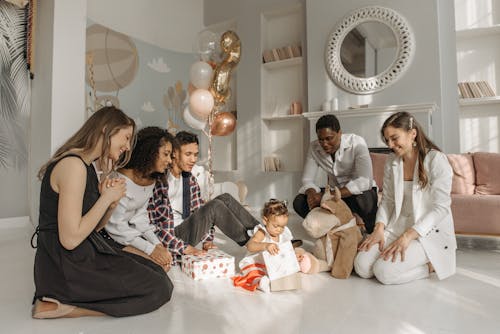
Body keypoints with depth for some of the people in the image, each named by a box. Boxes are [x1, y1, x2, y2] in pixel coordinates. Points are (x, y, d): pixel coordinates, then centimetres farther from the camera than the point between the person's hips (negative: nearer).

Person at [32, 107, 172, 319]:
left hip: (85, 254, 10)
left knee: (157, 273, 9)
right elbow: (70, 239, -24)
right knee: (160, 289, -8)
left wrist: (112, 202, -5)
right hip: (64, 267, -10)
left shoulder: (85, 165, 12)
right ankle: (61, 306, -6)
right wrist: (107, 198, -15)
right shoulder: (73, 164, -20)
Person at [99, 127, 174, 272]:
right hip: (108, 235, -8)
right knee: (156, 264, -18)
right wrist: (151, 249, -23)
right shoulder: (123, 179, -26)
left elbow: (140, 217, 4)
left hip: (127, 231, 8)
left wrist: (157, 243, -10)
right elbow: (115, 226, -23)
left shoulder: (150, 180, 2)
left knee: (165, 261, -5)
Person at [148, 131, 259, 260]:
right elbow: (155, 223, -19)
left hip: (185, 230, 7)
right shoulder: (159, 180, -16)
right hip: (170, 242, -7)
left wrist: (207, 241, -2)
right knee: (215, 206, -25)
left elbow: (199, 212, 11)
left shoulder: (190, 179, 9)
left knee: (225, 199, -8)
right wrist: (184, 248, -23)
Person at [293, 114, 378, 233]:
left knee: (363, 202, -40)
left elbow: (364, 182, -31)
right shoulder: (314, 147, -9)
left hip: (359, 191, -4)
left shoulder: (357, 143, -21)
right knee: (299, 202, -18)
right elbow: (307, 180, -6)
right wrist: (312, 193, -32)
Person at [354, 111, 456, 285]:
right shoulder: (391, 161, 6)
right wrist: (379, 228, -10)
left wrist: (407, 236, -23)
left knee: (385, 272, -23)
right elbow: (387, 200, 8)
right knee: (362, 267, -13)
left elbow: (440, 208, -16)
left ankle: (433, 263, 1)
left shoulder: (436, 160, -11)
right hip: (397, 227, 6)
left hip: (430, 232, -5)